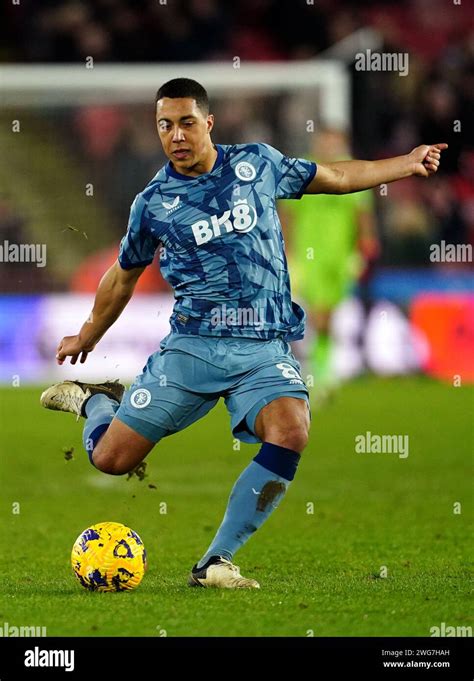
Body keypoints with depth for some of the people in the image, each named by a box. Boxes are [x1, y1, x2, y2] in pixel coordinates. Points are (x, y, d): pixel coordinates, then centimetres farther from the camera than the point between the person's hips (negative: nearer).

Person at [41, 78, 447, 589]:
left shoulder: (258, 163, 5)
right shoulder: (153, 202, 4)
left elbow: (334, 177, 22)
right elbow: (123, 276, 21)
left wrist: (408, 163, 22)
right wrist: (87, 336, 32)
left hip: (265, 349, 0)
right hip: (192, 345, 0)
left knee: (290, 432, -30)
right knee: (111, 459, -5)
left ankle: (216, 562, -20)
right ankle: (94, 399, 33)